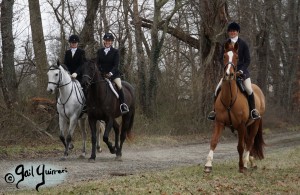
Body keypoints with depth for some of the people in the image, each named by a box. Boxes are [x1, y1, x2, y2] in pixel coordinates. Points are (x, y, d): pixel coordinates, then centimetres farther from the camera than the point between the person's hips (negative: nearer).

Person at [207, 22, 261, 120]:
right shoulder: (226, 44, 3)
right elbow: (221, 58, 5)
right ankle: (215, 110, 1)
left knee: (249, 89, -21)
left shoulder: (243, 44, -4)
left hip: (242, 70, -2)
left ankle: (253, 110, -6)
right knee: (218, 89, -11)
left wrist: (241, 70, -17)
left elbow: (247, 60, -3)